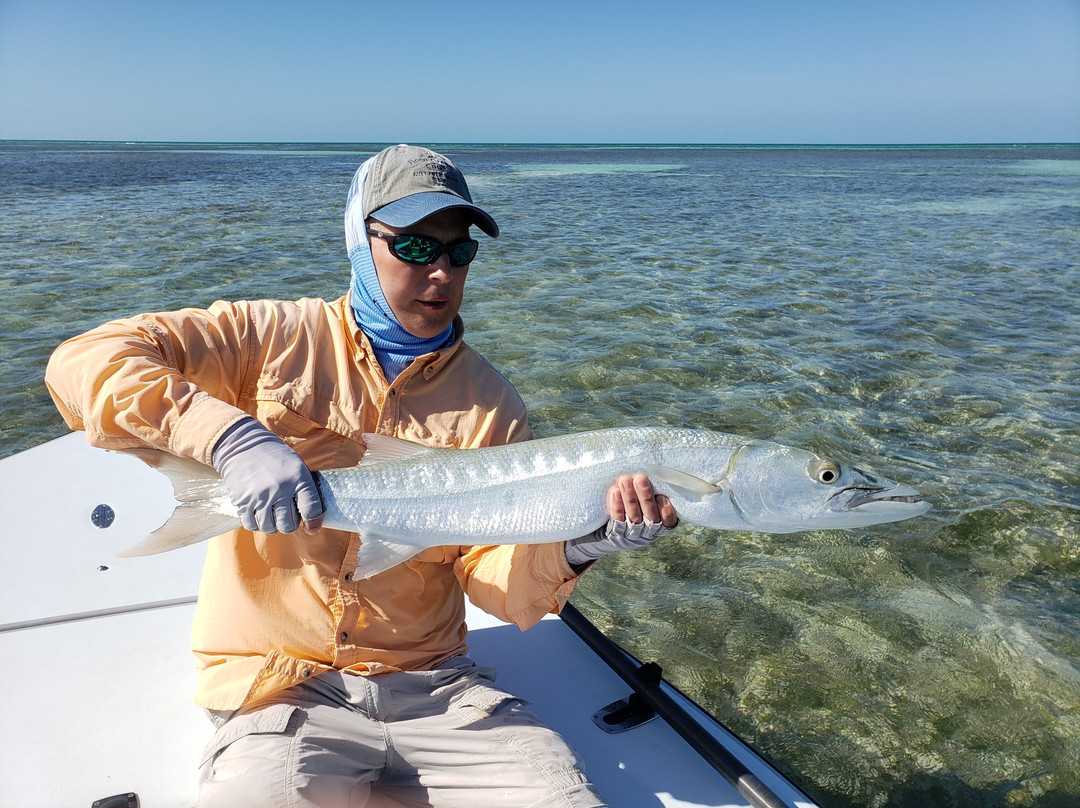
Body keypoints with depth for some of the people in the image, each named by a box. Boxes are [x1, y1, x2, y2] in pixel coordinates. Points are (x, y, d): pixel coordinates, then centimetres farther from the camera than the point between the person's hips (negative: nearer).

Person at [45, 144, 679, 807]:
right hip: (282, 684, -2)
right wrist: (229, 435, -24)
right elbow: (84, 362, -9)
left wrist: (574, 549, -23)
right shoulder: (275, 337, -2)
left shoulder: (490, 404, 2)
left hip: (433, 683, 3)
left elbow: (497, 584, -2)